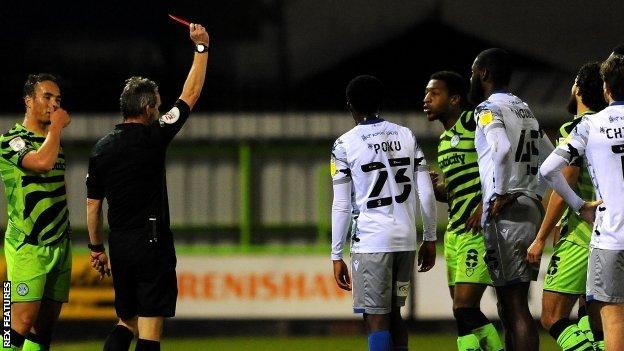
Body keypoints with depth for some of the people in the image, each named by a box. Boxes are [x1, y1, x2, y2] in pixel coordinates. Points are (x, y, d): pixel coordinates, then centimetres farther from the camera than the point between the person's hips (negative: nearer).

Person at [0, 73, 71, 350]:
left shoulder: (55, 142, 18)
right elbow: (42, 162, -27)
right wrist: (57, 126, -12)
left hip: (60, 245, 8)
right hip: (27, 247, -8)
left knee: (45, 324, 3)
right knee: (23, 320, -17)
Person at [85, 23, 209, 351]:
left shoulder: (101, 149, 6)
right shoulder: (152, 138, -8)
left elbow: (92, 204, 10)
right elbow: (190, 95, -1)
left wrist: (96, 247, 20)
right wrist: (201, 47, 8)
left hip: (119, 247, 6)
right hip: (152, 243, -6)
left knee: (126, 322, 16)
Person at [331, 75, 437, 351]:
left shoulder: (345, 145, -3)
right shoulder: (406, 136, 9)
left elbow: (341, 206, -4)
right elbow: (426, 194, 7)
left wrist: (337, 256, 1)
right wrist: (430, 240, 16)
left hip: (371, 243, -5)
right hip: (406, 240, 5)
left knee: (376, 320, -4)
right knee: (393, 314, 17)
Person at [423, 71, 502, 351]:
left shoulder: (473, 122, -8)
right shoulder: (444, 140, 20)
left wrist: (487, 204, -22)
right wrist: (435, 187, 6)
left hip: (478, 230, -10)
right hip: (454, 232, 10)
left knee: (465, 308, -16)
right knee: (464, 311, 8)